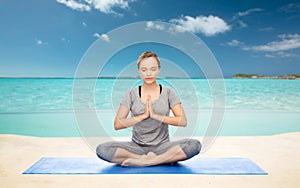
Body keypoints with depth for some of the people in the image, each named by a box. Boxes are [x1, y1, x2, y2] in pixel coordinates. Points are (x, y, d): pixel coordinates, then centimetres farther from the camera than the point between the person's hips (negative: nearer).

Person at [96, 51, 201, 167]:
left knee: (194, 145, -28)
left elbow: (183, 121, -6)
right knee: (102, 149, -26)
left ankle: (142, 161, -21)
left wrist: (155, 115, -16)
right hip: (137, 147, 1)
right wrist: (143, 115, -15)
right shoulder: (131, 94, 4)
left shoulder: (168, 93, 4)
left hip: (162, 146, -1)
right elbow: (117, 124, -4)